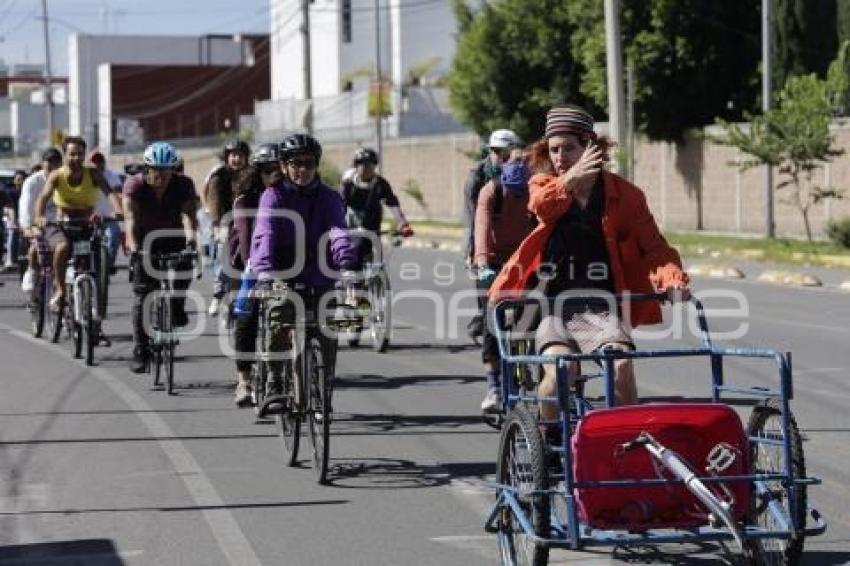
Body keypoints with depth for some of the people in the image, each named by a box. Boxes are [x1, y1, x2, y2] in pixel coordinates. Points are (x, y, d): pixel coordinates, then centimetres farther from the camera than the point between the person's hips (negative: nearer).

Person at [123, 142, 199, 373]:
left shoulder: (183, 185, -19)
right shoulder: (134, 185, -21)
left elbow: (188, 215, -32)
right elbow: (131, 219, -31)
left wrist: (190, 241, -51)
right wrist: (134, 250, -47)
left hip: (173, 239, 1)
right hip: (144, 241, -1)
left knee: (186, 261, -30)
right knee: (142, 294, -9)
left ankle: (177, 304, -1)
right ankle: (140, 351, -3)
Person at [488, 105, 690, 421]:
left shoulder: (623, 194, 6)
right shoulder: (544, 184, 9)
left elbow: (653, 246, 1)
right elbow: (542, 205, -16)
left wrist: (673, 279, -21)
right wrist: (572, 178, -36)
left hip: (600, 305, 0)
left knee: (622, 366, -27)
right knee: (559, 367, -27)